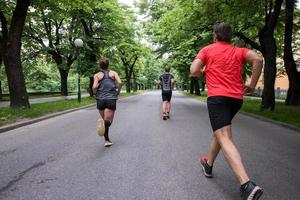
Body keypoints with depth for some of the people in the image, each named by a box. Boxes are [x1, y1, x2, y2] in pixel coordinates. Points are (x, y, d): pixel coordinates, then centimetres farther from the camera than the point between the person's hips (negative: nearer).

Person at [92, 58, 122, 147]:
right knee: (108, 121, -5)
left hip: (100, 99, 2)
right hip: (111, 99, -1)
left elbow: (94, 87, -9)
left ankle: (107, 140, 14)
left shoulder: (97, 75, 6)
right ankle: (104, 122, -40)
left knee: (104, 120, 18)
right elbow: (119, 83, -9)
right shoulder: (113, 73, 7)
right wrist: (117, 93, 6)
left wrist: (95, 94, 11)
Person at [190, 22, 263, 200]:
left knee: (225, 139, -14)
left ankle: (247, 184, -29)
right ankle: (209, 165, 39)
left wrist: (204, 72, 20)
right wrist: (252, 85, 4)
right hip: (237, 98, 5)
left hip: (217, 97, -5)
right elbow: (258, 59, -3)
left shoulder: (207, 49, 8)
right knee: (220, 131, 25)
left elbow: (194, 71, -3)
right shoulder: (239, 51, 15)